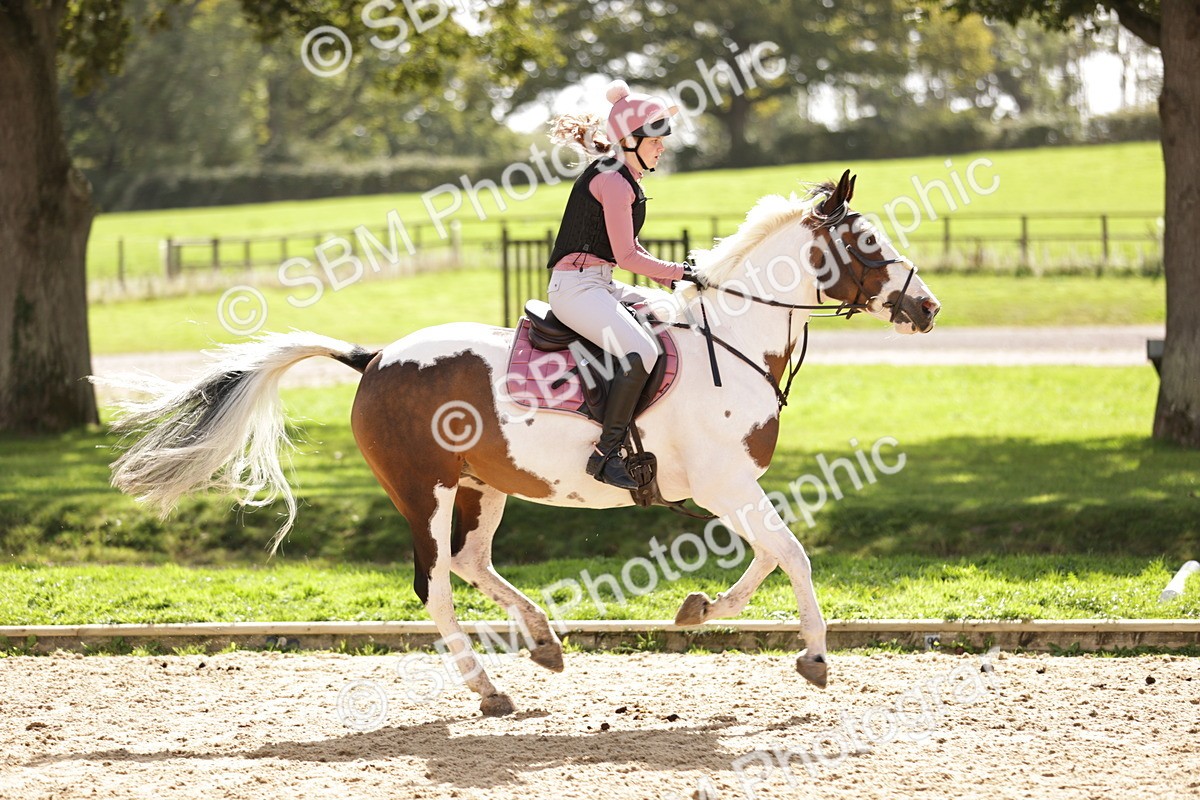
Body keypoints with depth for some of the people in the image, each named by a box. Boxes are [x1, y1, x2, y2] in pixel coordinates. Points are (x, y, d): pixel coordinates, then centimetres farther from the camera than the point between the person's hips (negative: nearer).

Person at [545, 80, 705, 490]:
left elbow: (627, 248, 25)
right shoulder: (614, 182, -14)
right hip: (577, 286, -11)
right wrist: (678, 271, -5)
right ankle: (605, 454, -28)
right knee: (641, 351, -31)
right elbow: (627, 256, -14)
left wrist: (672, 277, 14)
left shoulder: (621, 178, 18)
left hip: (599, 285, 11)